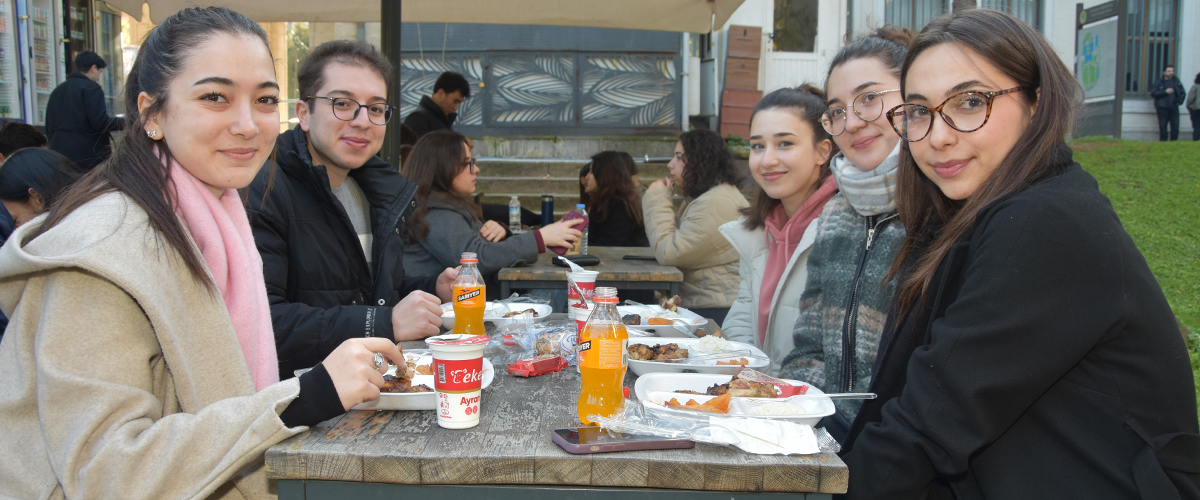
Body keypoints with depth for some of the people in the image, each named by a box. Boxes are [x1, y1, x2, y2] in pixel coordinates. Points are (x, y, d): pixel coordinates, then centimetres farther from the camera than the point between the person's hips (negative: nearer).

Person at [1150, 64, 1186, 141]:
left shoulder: (1176, 81, 13)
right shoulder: (1159, 82, 3)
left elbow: (1182, 93, 22)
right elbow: (1153, 93, -8)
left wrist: (1180, 101, 6)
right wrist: (1165, 92, -15)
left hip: (1174, 108, 3)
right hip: (1162, 108, -3)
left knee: (1175, 126, -1)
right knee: (1163, 127, 0)